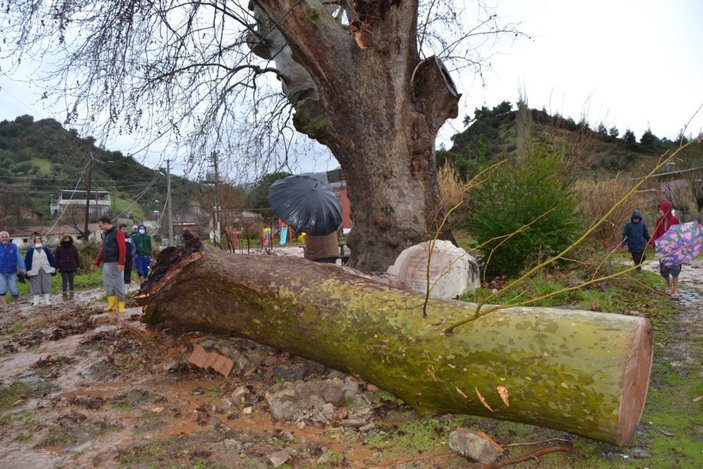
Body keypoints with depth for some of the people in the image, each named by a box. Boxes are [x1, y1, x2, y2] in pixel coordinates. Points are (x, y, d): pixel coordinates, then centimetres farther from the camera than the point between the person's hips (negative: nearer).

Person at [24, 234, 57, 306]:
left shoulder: (45, 249, 10)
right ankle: (35, 302, 5)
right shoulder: (30, 251, 4)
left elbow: (52, 259, 10)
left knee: (47, 286, 2)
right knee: (35, 287, -1)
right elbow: (27, 261, 3)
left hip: (46, 271, 2)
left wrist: (53, 268, 4)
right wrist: (28, 271, -3)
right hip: (35, 272, -2)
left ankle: (48, 301, 8)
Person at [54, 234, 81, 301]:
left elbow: (77, 257, 11)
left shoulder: (73, 247, 9)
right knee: (64, 281, -3)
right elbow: (56, 258, 2)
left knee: (71, 281, 5)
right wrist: (57, 267, -4)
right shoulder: (59, 248, 2)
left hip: (72, 267, 2)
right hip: (63, 268, -2)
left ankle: (71, 295, 12)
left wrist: (78, 266, 6)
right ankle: (65, 295, 2)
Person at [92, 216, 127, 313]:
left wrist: (121, 263, -23)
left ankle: (121, 304, 4)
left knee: (118, 284, -4)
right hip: (106, 264, 8)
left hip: (115, 264, -8)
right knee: (107, 284, 8)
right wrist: (97, 263, 22)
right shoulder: (105, 234, 19)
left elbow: (122, 248, -17)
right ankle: (112, 304, 14)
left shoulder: (118, 233, -8)